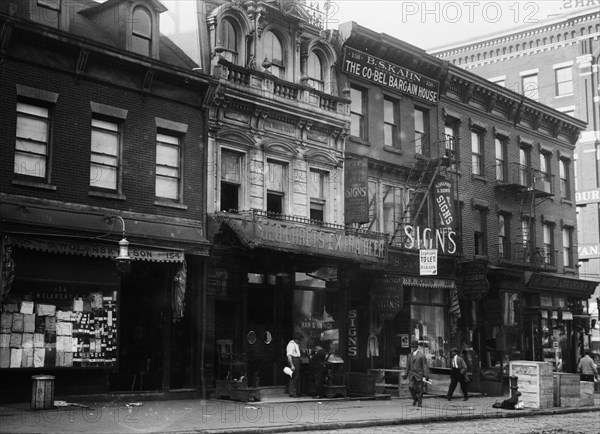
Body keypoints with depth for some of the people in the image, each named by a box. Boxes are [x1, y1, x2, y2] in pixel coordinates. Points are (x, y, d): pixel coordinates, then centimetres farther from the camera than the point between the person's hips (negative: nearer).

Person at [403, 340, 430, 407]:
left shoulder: (421, 356, -6)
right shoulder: (410, 355, 12)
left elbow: (425, 366, -8)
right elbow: (408, 366, 19)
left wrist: (426, 375, -13)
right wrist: (406, 374, 19)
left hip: (419, 374, -4)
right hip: (412, 375, 4)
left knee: (419, 389, -1)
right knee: (411, 387, -10)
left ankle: (420, 402, 14)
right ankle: (415, 399, 13)